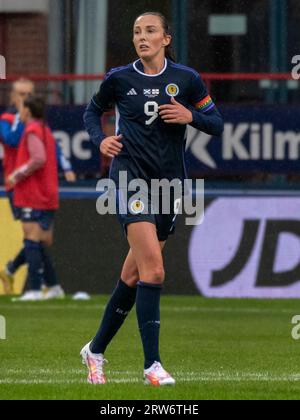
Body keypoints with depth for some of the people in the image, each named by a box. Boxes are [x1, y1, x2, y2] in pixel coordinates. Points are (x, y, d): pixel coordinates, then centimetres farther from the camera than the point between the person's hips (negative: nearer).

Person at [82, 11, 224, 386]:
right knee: (153, 269, -19)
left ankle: (96, 350, 27)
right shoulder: (119, 79, 1)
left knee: (134, 275, 9)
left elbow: (217, 125, 7)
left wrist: (190, 116, -12)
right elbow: (93, 110, 18)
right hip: (130, 177, -3)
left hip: (169, 182, 3)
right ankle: (152, 364, -18)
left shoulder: (187, 79, 3)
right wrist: (99, 140, -1)